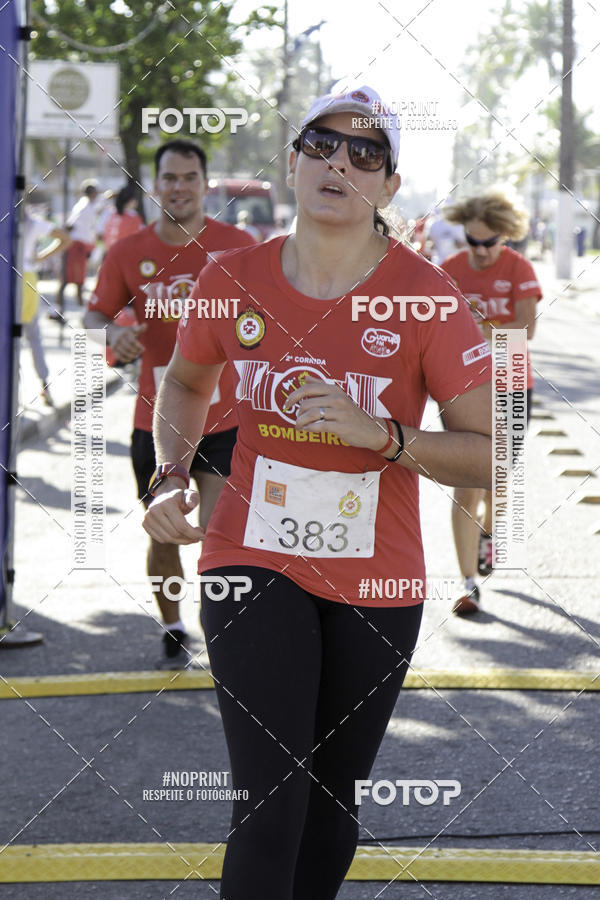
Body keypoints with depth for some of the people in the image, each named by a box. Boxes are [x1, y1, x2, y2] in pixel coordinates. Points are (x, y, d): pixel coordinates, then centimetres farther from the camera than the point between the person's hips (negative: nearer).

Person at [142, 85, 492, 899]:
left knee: (332, 800, 14)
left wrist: (381, 434, -24)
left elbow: (489, 457, -9)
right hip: (254, 565, 0)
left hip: (376, 584, 0)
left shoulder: (426, 298, -11)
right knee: (270, 801, -13)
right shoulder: (235, 279, -4)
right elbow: (186, 382, 17)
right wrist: (173, 479, 0)